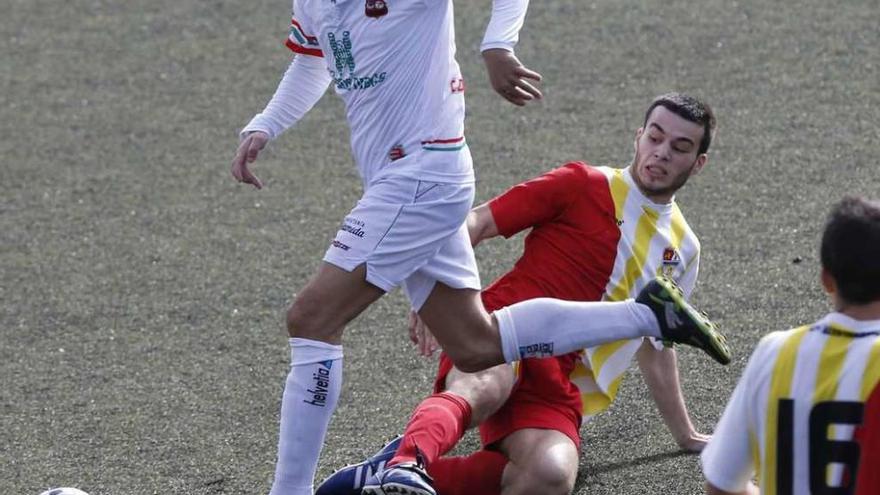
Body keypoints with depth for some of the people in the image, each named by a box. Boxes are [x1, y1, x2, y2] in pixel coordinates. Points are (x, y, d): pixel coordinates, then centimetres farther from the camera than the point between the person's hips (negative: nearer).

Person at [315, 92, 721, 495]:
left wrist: (687, 436, 39)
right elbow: (476, 223, 3)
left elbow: (654, 349, 35)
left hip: (560, 387, 3)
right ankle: (403, 462, -68)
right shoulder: (585, 186, 7)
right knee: (483, 389, -42)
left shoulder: (682, 250, 23)